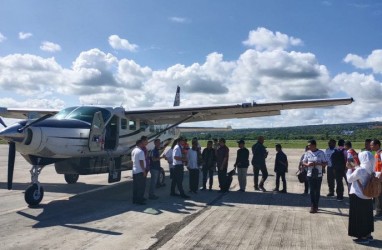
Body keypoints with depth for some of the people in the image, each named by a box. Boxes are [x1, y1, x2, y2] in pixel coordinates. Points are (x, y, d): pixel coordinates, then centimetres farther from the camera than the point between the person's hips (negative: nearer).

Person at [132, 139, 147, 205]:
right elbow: (141, 162, -21)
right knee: (141, 186, -3)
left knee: (135, 186, 13)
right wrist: (144, 170, -18)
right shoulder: (140, 151, -15)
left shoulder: (133, 151, 13)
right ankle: (139, 200, -3)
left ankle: (135, 199, 18)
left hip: (134, 171, 9)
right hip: (140, 171, -9)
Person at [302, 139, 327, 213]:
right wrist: (307, 164, -13)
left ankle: (315, 206, 16)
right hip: (310, 174, 2)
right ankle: (313, 206, 10)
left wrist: (317, 163, -19)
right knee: (312, 190, 3)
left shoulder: (321, 153, -4)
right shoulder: (307, 153, 3)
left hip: (318, 175, -2)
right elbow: (303, 162, 9)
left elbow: (325, 163, -2)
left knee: (317, 191, 6)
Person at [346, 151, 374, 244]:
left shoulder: (360, 170, -23)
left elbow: (349, 179, -12)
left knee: (359, 217, 5)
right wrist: (353, 169, 11)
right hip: (367, 197, 8)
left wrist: (349, 169, -1)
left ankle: (363, 237, 13)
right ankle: (368, 234, 30)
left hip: (358, 197, -8)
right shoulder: (370, 170, 0)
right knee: (367, 216, 19)